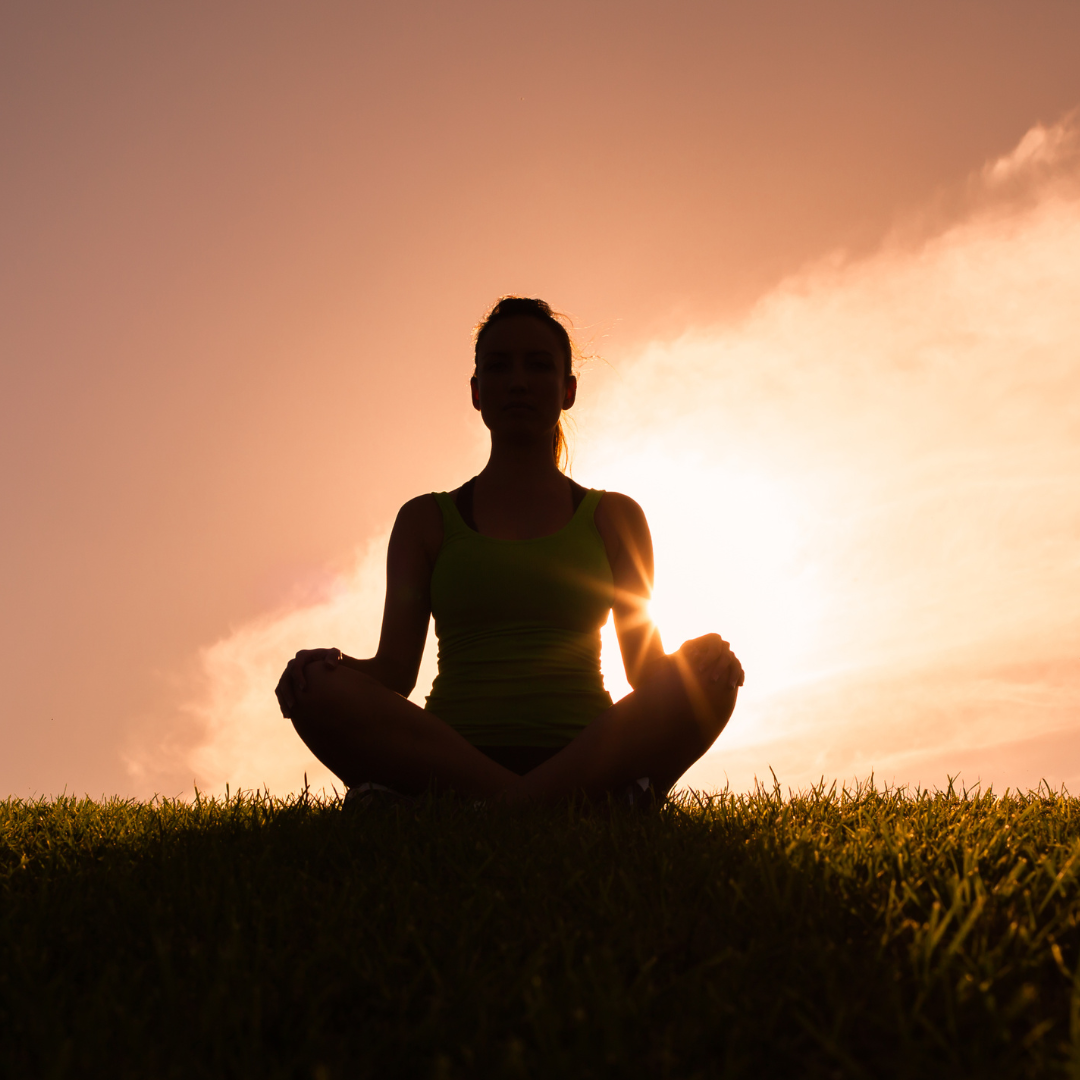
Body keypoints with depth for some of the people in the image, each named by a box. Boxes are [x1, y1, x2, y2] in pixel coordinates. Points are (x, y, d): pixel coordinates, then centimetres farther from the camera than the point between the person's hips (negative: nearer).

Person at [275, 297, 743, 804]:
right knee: (321, 688, -28)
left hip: (586, 758, 1)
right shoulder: (426, 520, 17)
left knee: (708, 665, -27)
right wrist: (326, 667, -15)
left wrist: (708, 662, -11)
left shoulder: (613, 517, 18)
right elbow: (395, 669, 8)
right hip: (450, 760, 0)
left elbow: (647, 671, 13)